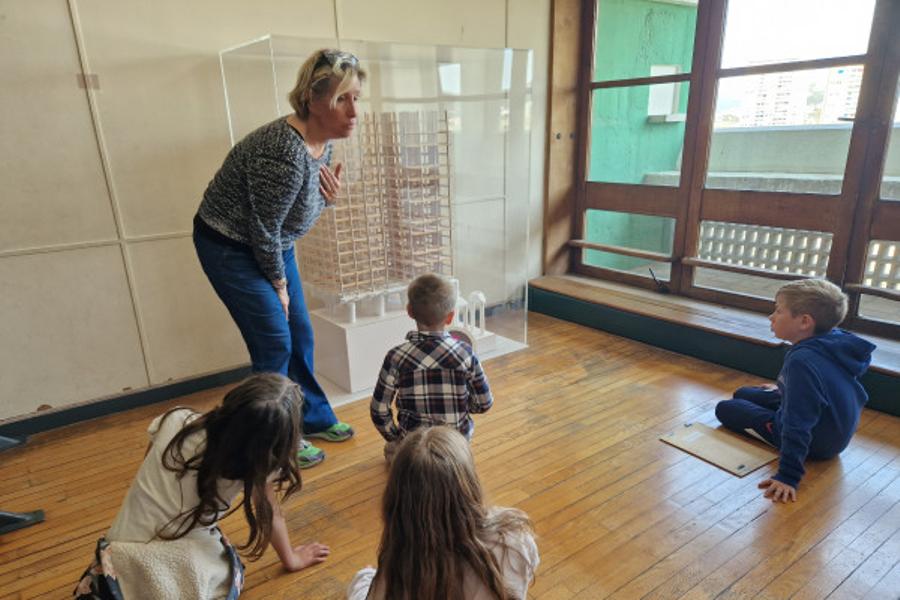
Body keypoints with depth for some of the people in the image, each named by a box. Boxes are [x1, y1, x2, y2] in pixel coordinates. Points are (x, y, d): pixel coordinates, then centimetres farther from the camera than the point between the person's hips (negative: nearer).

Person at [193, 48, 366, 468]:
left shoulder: (323, 142, -4)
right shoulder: (285, 151, -31)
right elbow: (263, 230, -22)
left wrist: (328, 197, -11)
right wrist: (279, 283, -8)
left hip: (272, 244, 8)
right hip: (230, 248, -8)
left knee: (300, 336, 12)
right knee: (275, 343, -4)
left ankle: (314, 417, 31)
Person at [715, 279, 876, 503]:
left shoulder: (802, 361, -36)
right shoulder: (835, 340, -9)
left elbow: (797, 427, -36)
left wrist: (788, 477, -32)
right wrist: (780, 389, 23)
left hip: (814, 442, -9)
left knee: (725, 409, 6)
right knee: (743, 393, 20)